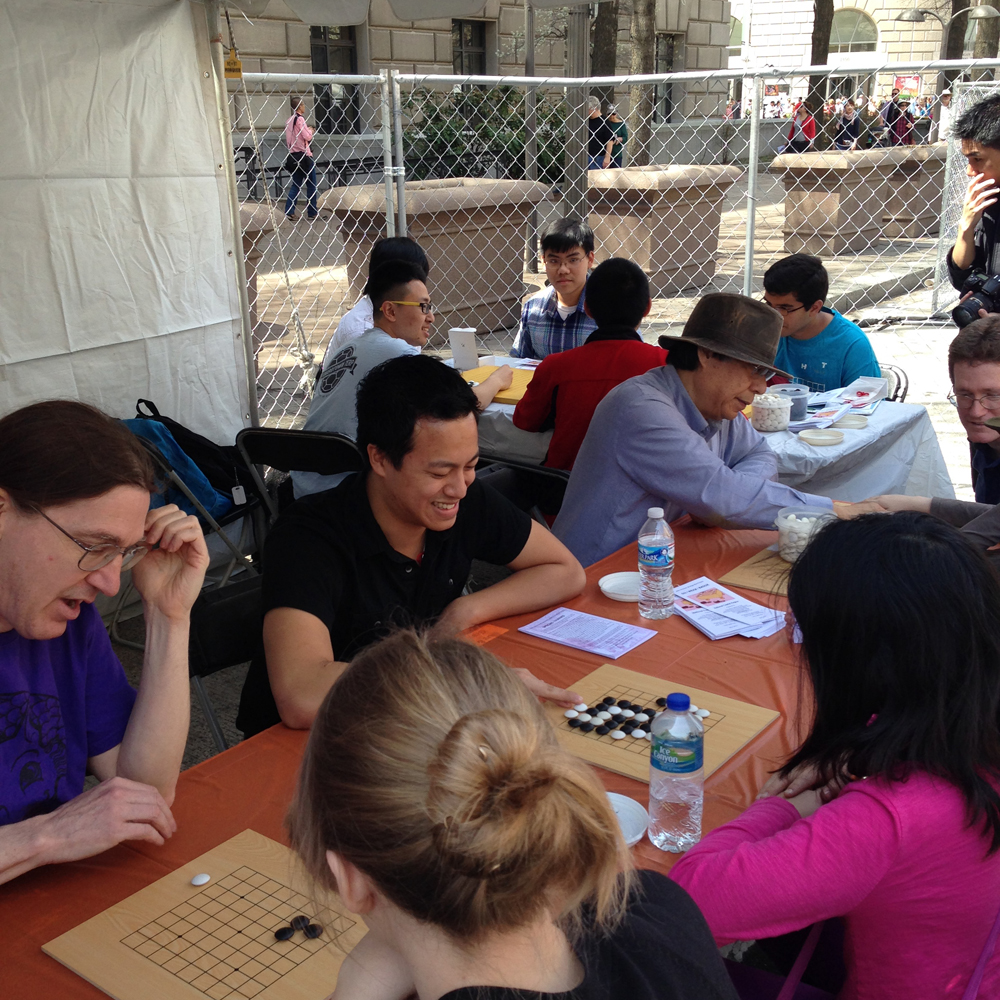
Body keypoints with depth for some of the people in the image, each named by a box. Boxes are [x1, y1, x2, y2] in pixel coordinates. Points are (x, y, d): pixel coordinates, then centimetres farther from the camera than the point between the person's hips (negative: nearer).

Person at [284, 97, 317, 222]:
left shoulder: (289, 121, 13)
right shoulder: (300, 119, -12)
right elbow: (307, 137, -17)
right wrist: (310, 130, 4)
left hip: (293, 156, 7)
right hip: (304, 155, -7)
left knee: (295, 185, 8)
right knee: (311, 185, 3)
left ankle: (289, 212, -3)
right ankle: (312, 212, 8)